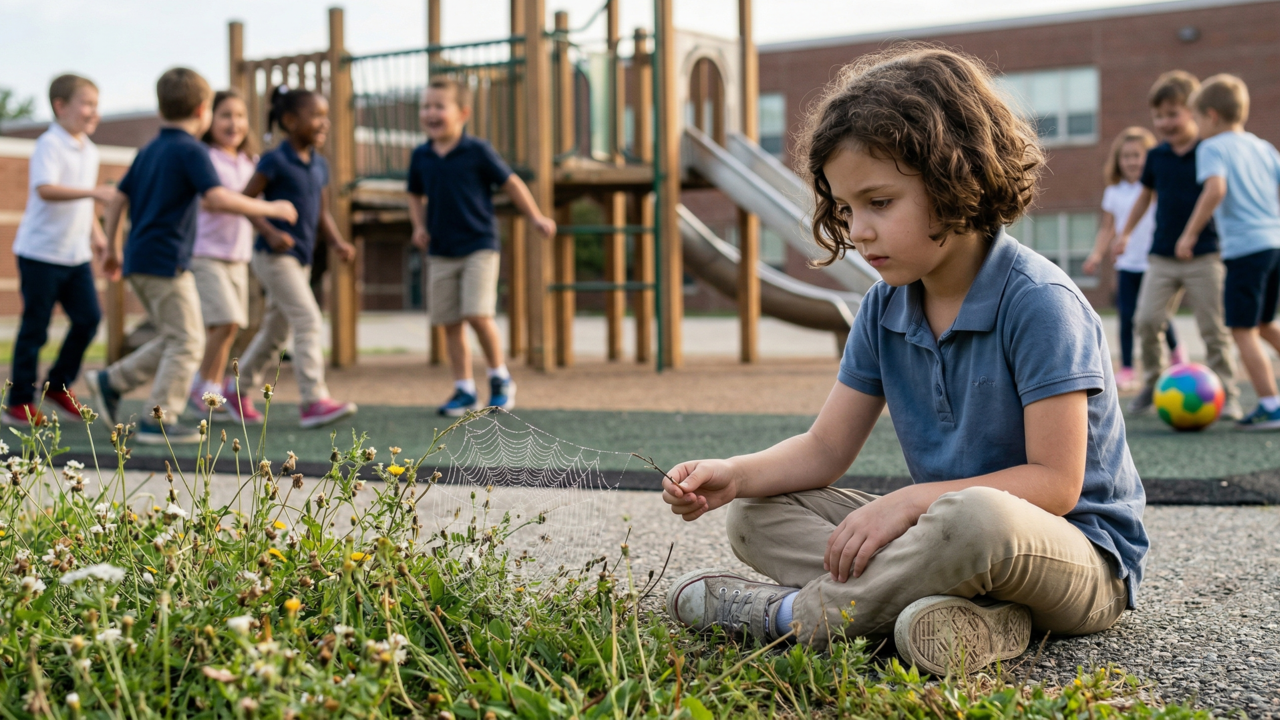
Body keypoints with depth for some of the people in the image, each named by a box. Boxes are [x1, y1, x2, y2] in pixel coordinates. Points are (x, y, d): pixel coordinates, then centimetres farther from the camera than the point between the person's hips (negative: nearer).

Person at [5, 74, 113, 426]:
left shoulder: (89, 150, 12)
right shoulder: (50, 145, -14)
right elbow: (45, 189, -30)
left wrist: (95, 232, 17)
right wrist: (94, 192, -38)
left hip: (76, 254, 7)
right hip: (41, 252, -7)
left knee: (88, 317, 1)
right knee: (35, 328, 0)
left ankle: (59, 385, 20)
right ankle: (19, 402, 11)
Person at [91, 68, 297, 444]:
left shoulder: (149, 150, 16)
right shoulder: (191, 150, -10)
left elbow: (118, 200, 19)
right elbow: (217, 198, -24)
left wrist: (112, 249, 27)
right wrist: (269, 209, -15)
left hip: (139, 259, 9)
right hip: (167, 261, -9)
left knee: (173, 339, 19)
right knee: (186, 341, -2)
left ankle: (112, 381, 17)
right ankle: (159, 420, -3)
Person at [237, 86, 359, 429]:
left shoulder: (319, 165, 10)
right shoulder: (275, 161, -12)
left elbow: (322, 213, 14)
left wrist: (338, 242, -3)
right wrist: (270, 232, -24)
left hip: (301, 259, 8)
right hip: (274, 256, -8)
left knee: (276, 329, 17)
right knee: (309, 322, -16)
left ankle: (238, 387, 33)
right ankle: (314, 401, -16)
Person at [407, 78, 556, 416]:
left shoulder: (477, 151, -6)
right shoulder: (421, 156, 5)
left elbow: (511, 183, 2)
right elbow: (416, 195, 20)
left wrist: (536, 217, 0)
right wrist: (420, 226, 4)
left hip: (479, 248, -4)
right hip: (441, 253, 5)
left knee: (478, 314, -16)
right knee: (450, 322, 4)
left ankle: (500, 378, 6)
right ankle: (464, 390, 14)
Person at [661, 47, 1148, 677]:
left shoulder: (1037, 301, -18)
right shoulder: (884, 310, 4)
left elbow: (1054, 482, -21)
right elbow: (826, 448, 5)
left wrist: (910, 500, -24)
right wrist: (733, 475, -14)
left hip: (1083, 558, -7)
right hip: (949, 539, 7)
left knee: (978, 517, -42)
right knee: (755, 515, -3)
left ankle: (787, 614, -18)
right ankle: (973, 614, -23)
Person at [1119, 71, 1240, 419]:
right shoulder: (1156, 156, 7)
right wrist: (1126, 233, 27)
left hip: (1204, 256, -3)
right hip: (1161, 256, 3)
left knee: (1213, 328, -1)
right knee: (1146, 320, -8)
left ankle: (1227, 394, 9)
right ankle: (1152, 383, 11)